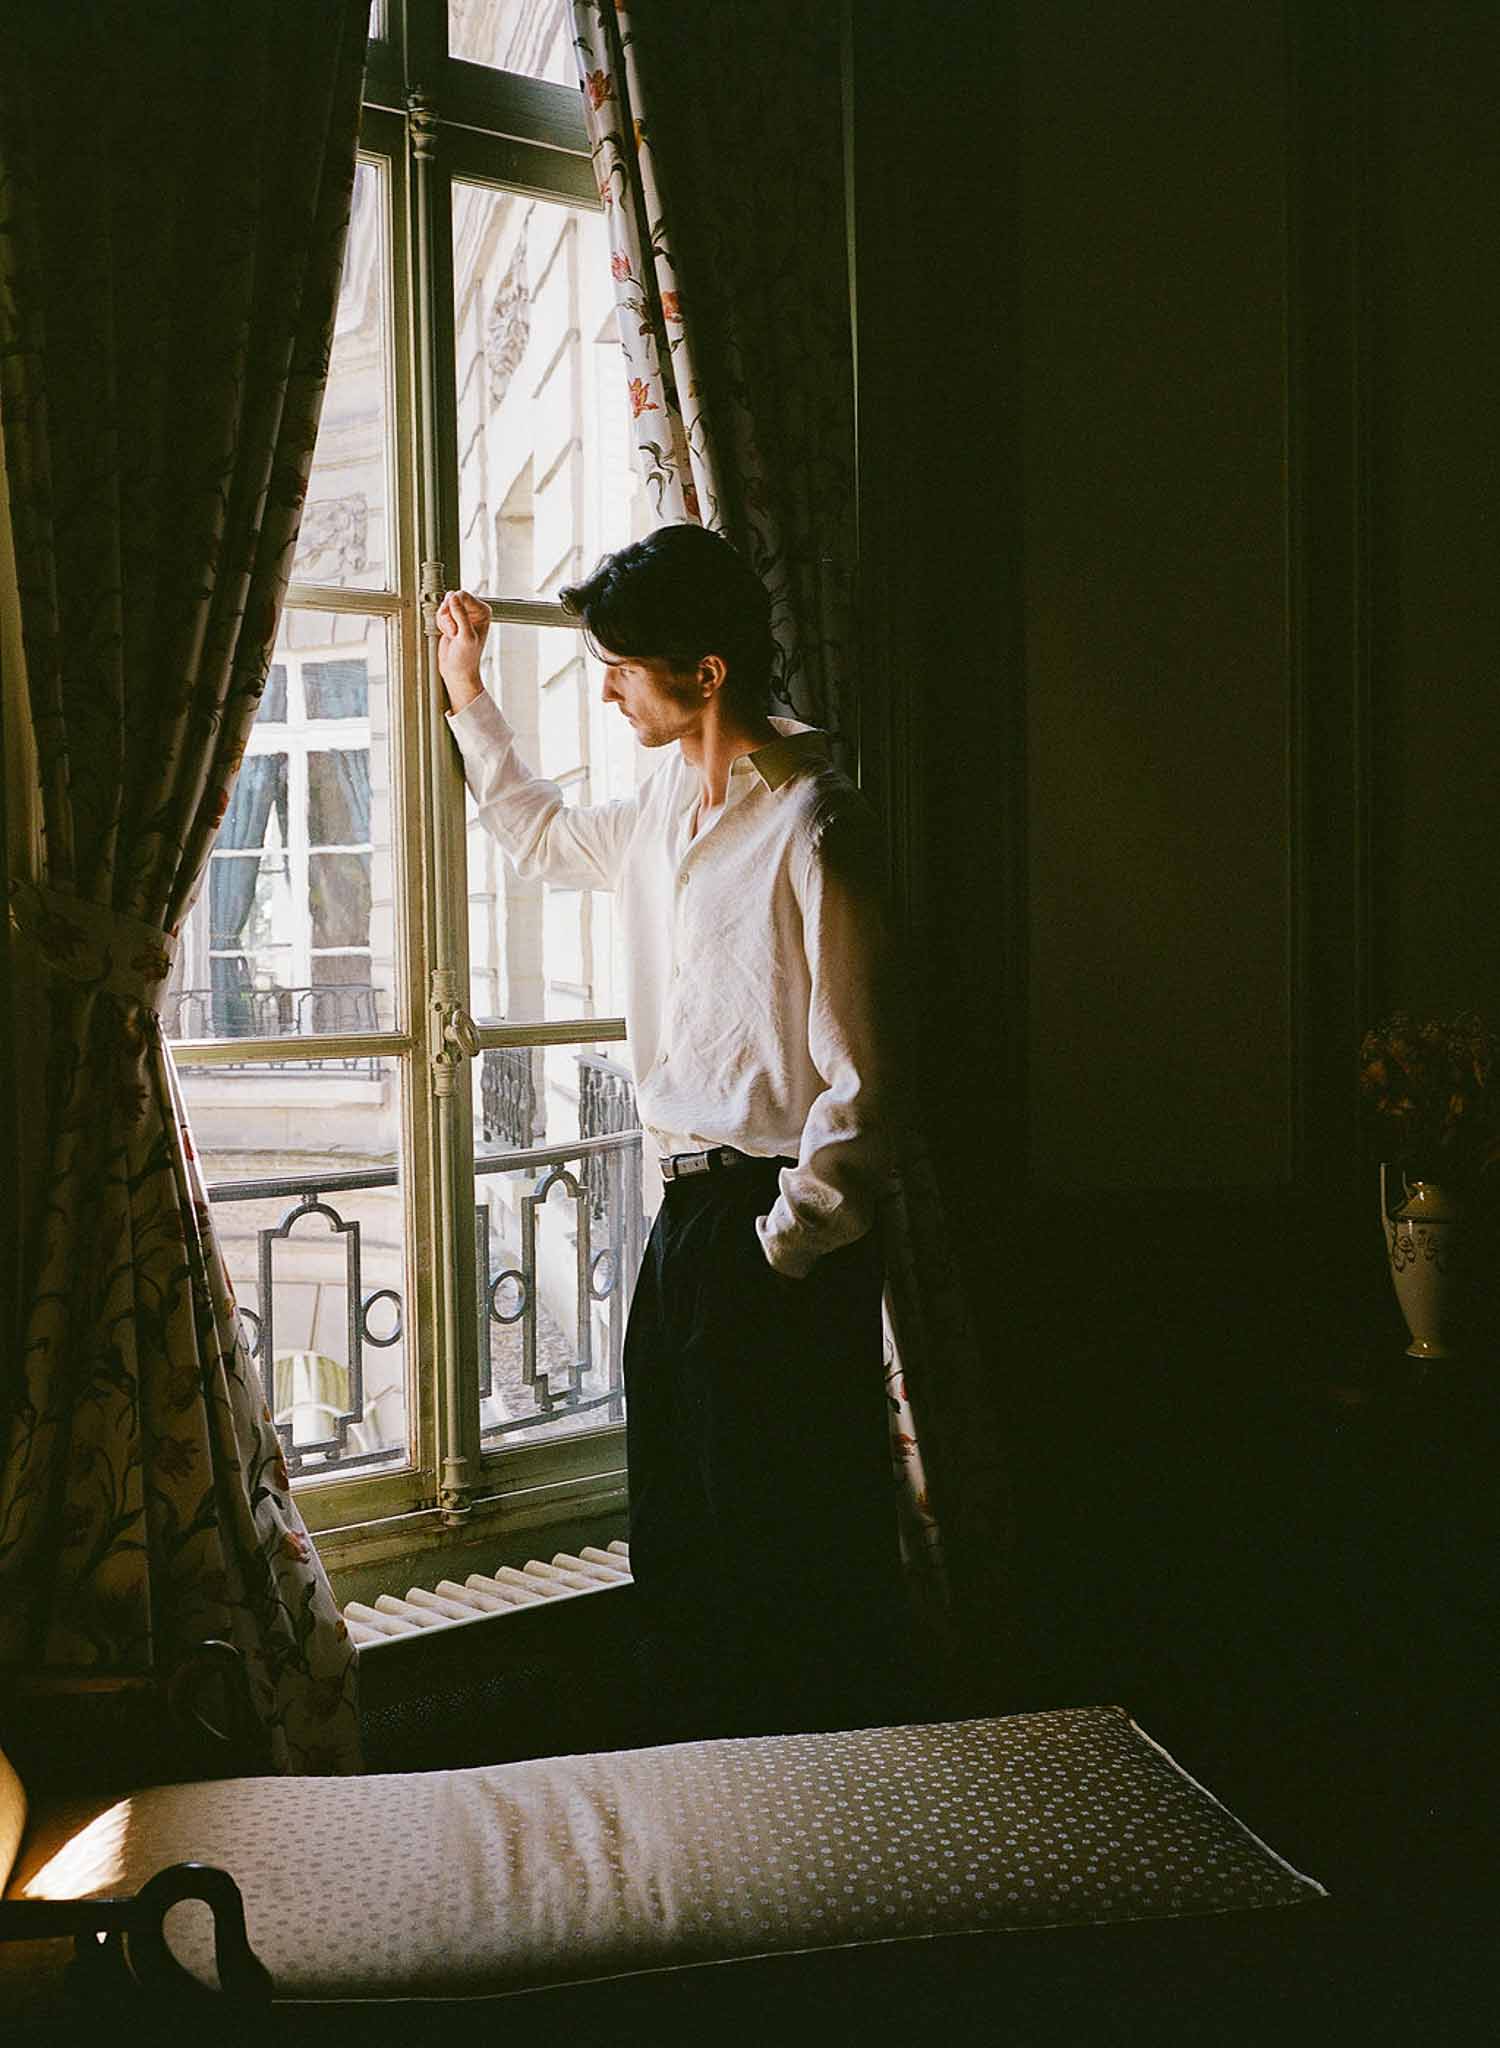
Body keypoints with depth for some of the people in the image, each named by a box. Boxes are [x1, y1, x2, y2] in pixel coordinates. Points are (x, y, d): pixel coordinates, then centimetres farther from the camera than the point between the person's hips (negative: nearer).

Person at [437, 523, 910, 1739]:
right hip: (689, 1208, 9)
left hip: (781, 1234, -9)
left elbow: (862, 1084, -18)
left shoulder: (813, 828, -17)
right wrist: (470, 697, 35)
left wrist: (783, 1247, -16)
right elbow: (548, 838, 35)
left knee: (803, 1547, 0)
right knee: (679, 1541, 17)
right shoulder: (666, 806, 10)